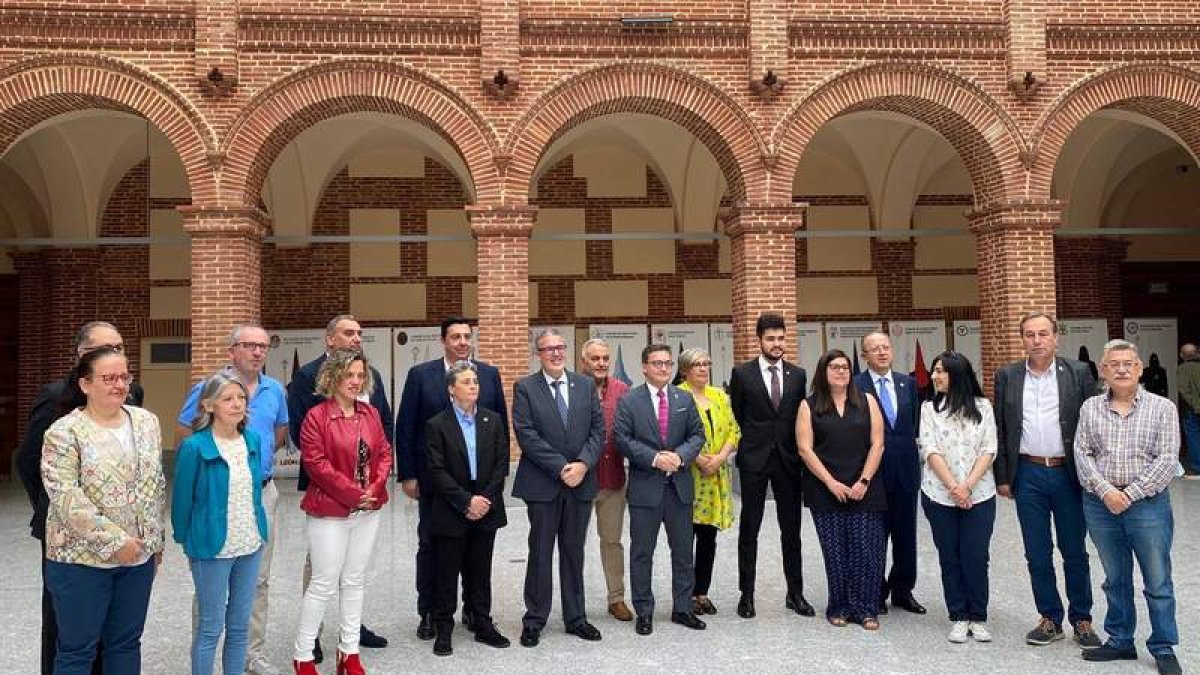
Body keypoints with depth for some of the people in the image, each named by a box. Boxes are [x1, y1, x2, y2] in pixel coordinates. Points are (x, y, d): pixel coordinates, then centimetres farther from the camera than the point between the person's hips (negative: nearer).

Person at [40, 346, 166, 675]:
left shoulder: (147, 421, 5)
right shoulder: (64, 432, -11)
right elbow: (66, 498, -18)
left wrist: (156, 540, 10)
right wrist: (114, 541, -20)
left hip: (139, 554, 5)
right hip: (82, 558, -4)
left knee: (126, 642, 15)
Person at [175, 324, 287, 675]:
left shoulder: (275, 390, 5)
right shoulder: (207, 388, -10)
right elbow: (183, 437, -4)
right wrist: (207, 464, 0)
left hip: (263, 491, 5)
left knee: (259, 580, 12)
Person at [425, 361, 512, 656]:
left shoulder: (493, 421, 5)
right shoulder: (437, 425, -5)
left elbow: (501, 464, 2)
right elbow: (437, 472, -11)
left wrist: (486, 499, -9)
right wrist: (466, 502, -16)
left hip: (486, 510, 3)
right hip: (451, 514, -3)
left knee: (480, 573, 13)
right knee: (447, 574, 6)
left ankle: (483, 625, 23)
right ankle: (444, 629, 17)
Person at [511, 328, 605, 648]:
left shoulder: (586, 385, 8)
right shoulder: (525, 388, -3)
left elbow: (598, 429, 4)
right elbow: (526, 435, -11)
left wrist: (583, 464, -12)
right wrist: (561, 468, -16)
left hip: (580, 481, 3)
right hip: (542, 484, -3)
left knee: (574, 552, 12)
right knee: (540, 553, 6)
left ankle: (575, 618, 23)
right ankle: (534, 620, 17)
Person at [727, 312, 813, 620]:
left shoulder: (798, 374, 6)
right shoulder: (742, 373, -2)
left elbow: (801, 416, 12)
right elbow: (736, 415, 6)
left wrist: (798, 450, 7)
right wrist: (747, 445, 7)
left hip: (788, 459, 2)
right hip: (754, 460, -2)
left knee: (791, 528, 8)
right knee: (749, 529, 4)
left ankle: (795, 592, 20)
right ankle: (747, 594, 13)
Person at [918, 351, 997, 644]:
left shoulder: (982, 407, 5)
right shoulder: (929, 408, 5)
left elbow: (989, 450, -1)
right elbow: (930, 450, -3)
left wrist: (968, 486, -12)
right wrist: (954, 487, -12)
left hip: (979, 495, -1)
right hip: (939, 495, 1)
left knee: (976, 557, -1)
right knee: (949, 557, 6)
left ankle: (978, 618, 14)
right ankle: (958, 618, 16)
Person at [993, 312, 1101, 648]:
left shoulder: (1078, 373, -1)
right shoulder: (1007, 376, 3)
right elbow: (1000, 429, 5)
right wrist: (1002, 477, 2)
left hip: (1068, 473, -1)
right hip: (1027, 474, 1)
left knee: (1075, 552, 9)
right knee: (1037, 554, 9)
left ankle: (1081, 619, 22)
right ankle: (1050, 619, 21)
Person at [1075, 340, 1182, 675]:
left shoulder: (1162, 408, -2)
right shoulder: (1090, 408, 5)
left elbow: (1166, 460, -8)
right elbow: (1082, 453, 1)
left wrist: (1130, 494, -14)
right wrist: (1104, 490, -12)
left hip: (1148, 503, -2)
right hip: (1101, 504, 3)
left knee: (1158, 583, 5)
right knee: (1115, 580, 14)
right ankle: (1120, 641, 27)